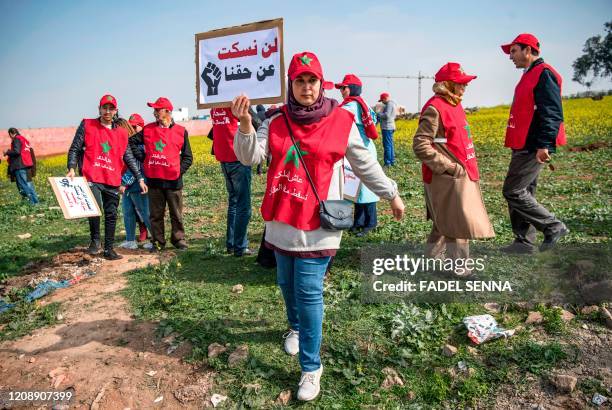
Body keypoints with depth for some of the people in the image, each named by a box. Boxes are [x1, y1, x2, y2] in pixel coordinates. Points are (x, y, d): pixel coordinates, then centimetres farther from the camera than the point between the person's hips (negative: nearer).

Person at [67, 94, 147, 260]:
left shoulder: (121, 132, 12)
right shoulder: (87, 125, 5)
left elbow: (129, 158, 15)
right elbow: (75, 149, 5)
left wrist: (140, 178, 10)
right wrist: (72, 168, -10)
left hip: (113, 181, 4)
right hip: (92, 178, -3)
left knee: (111, 215, 9)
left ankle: (109, 249, 22)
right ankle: (95, 240, 1)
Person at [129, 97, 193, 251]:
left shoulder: (181, 131, 3)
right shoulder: (148, 129, 8)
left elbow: (187, 156, 5)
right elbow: (132, 142, 16)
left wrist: (179, 171, -7)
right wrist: (142, 157, 5)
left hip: (173, 180, -2)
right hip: (153, 179, 2)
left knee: (176, 214, 7)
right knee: (156, 214, 9)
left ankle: (178, 239, 20)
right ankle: (158, 241, 19)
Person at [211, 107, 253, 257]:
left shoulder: (214, 106, 8)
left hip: (223, 160, 8)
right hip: (238, 158, -7)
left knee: (233, 201, 17)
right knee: (243, 205, 0)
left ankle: (230, 244, 21)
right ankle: (240, 247, 4)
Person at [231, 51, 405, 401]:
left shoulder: (341, 122, -5)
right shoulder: (276, 121, 3)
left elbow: (366, 165, 4)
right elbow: (250, 157, -7)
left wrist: (392, 194, 9)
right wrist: (245, 124, -24)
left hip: (317, 227, -4)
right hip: (281, 222, 4)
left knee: (309, 292, -4)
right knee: (287, 284, 20)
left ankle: (311, 367, 12)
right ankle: (296, 327, 50)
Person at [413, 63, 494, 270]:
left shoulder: (455, 105, 14)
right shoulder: (435, 108, -15)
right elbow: (420, 145, -21)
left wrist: (467, 167, 14)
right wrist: (449, 167, -20)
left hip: (462, 176, 10)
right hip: (448, 178, -10)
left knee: (446, 221, 18)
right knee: (459, 222, -4)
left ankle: (432, 256, 31)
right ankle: (459, 269, 7)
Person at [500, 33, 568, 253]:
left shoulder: (544, 74, -11)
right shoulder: (529, 75, 20)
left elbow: (553, 113, -19)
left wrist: (544, 145, -26)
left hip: (534, 148, -10)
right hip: (524, 147, 10)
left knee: (513, 192, -9)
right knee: (523, 193, 10)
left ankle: (554, 226, 5)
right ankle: (524, 242, 18)